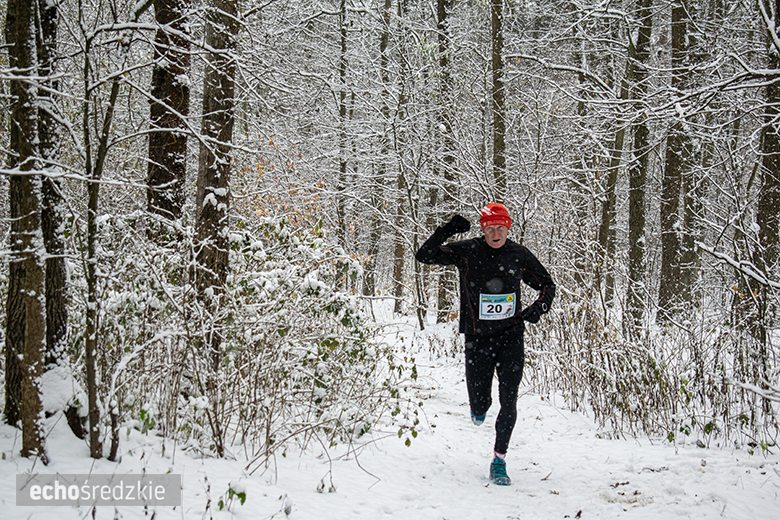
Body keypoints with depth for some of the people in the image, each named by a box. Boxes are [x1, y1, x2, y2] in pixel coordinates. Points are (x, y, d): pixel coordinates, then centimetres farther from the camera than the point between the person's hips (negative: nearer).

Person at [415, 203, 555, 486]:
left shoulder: (520, 255, 0)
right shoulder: (467, 252, -6)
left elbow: (547, 285, 13)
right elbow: (425, 256, -11)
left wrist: (538, 308, -7)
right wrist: (445, 231, -25)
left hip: (511, 337, 1)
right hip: (478, 338, -1)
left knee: (508, 401, -7)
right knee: (479, 405, 6)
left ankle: (499, 461, 5)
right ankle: (479, 407, 45)